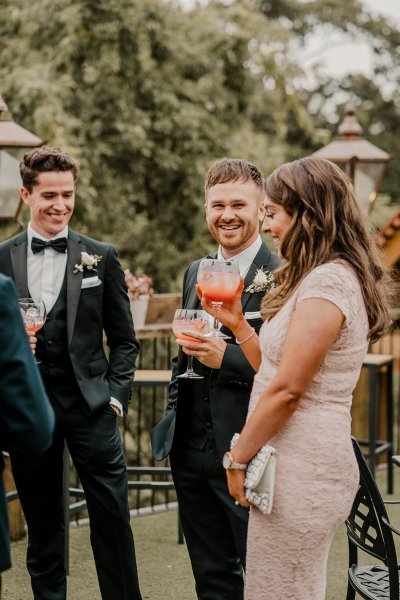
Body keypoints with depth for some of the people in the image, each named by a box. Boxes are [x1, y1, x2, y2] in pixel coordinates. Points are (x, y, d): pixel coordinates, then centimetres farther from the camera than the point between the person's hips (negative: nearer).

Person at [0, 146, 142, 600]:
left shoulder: (101, 257, 4)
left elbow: (124, 340, 7)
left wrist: (115, 396, -2)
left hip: (90, 405, -1)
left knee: (112, 518, -2)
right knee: (42, 524, 10)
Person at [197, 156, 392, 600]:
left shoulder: (326, 284, -17)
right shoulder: (332, 277, 16)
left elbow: (287, 391, -20)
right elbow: (275, 372, 16)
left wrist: (238, 458, -11)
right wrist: (237, 324, 9)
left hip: (300, 470, -10)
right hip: (304, 463, 10)